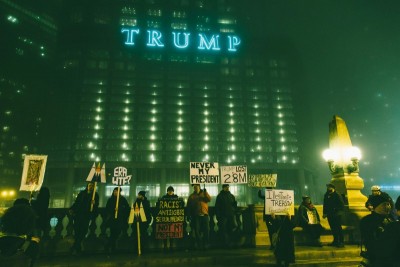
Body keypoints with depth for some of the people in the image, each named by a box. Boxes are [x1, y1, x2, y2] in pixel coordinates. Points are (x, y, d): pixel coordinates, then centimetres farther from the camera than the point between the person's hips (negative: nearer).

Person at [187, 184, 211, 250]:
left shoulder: (204, 193, 8)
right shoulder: (191, 196, 8)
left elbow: (209, 199, -8)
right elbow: (188, 207, 8)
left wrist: (205, 193, -21)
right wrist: (189, 215, 1)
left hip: (204, 215, 0)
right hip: (196, 216, 0)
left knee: (206, 230, 1)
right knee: (197, 231, 1)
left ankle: (206, 244, 10)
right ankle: (199, 244, 10)